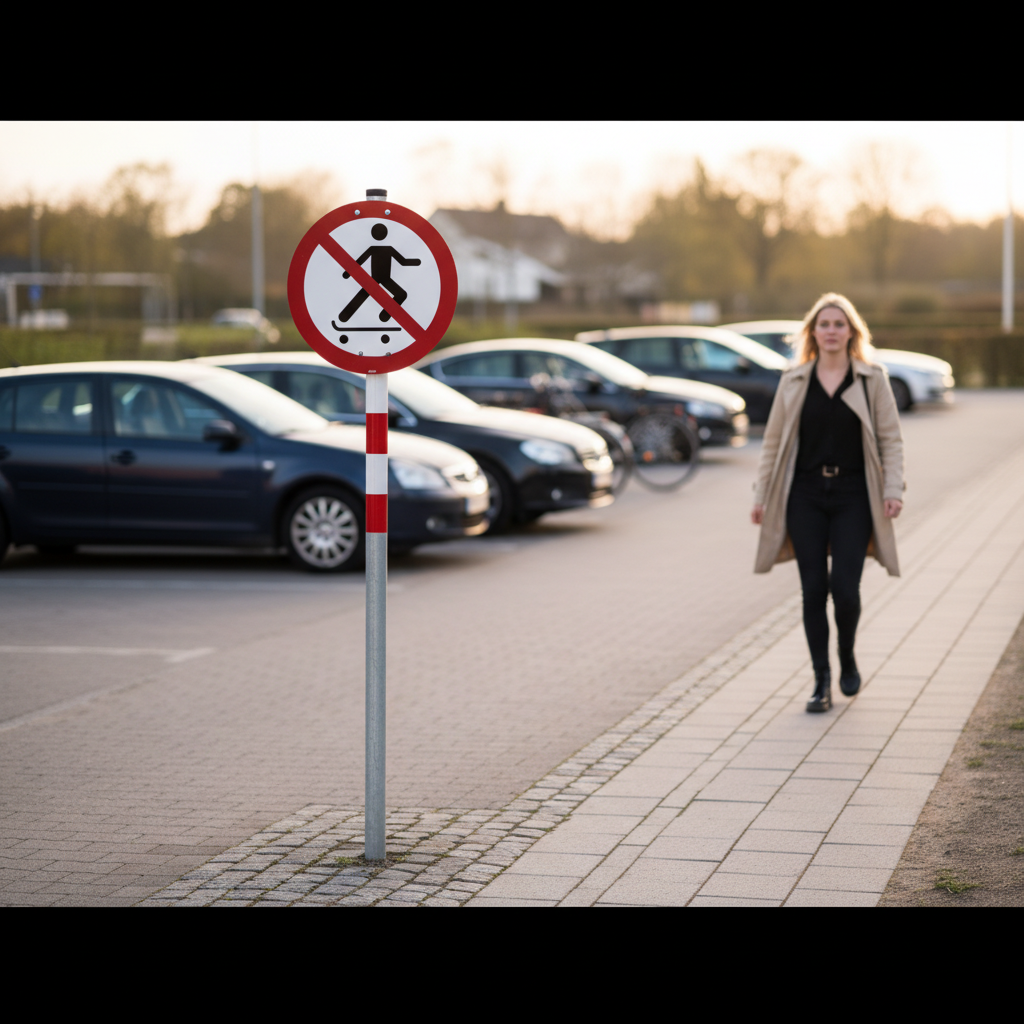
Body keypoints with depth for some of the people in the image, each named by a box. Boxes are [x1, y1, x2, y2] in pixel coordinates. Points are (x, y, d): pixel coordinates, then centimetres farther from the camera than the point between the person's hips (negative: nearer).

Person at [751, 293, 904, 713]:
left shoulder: (872, 379, 3)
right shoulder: (794, 382, 6)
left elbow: (890, 438, 3)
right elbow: (774, 441, 10)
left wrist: (892, 490, -7)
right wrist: (762, 497, 6)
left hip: (853, 496, -1)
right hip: (806, 495, 1)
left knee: (845, 586, -10)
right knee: (813, 589, -1)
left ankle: (847, 659, 19)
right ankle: (821, 682, 8)